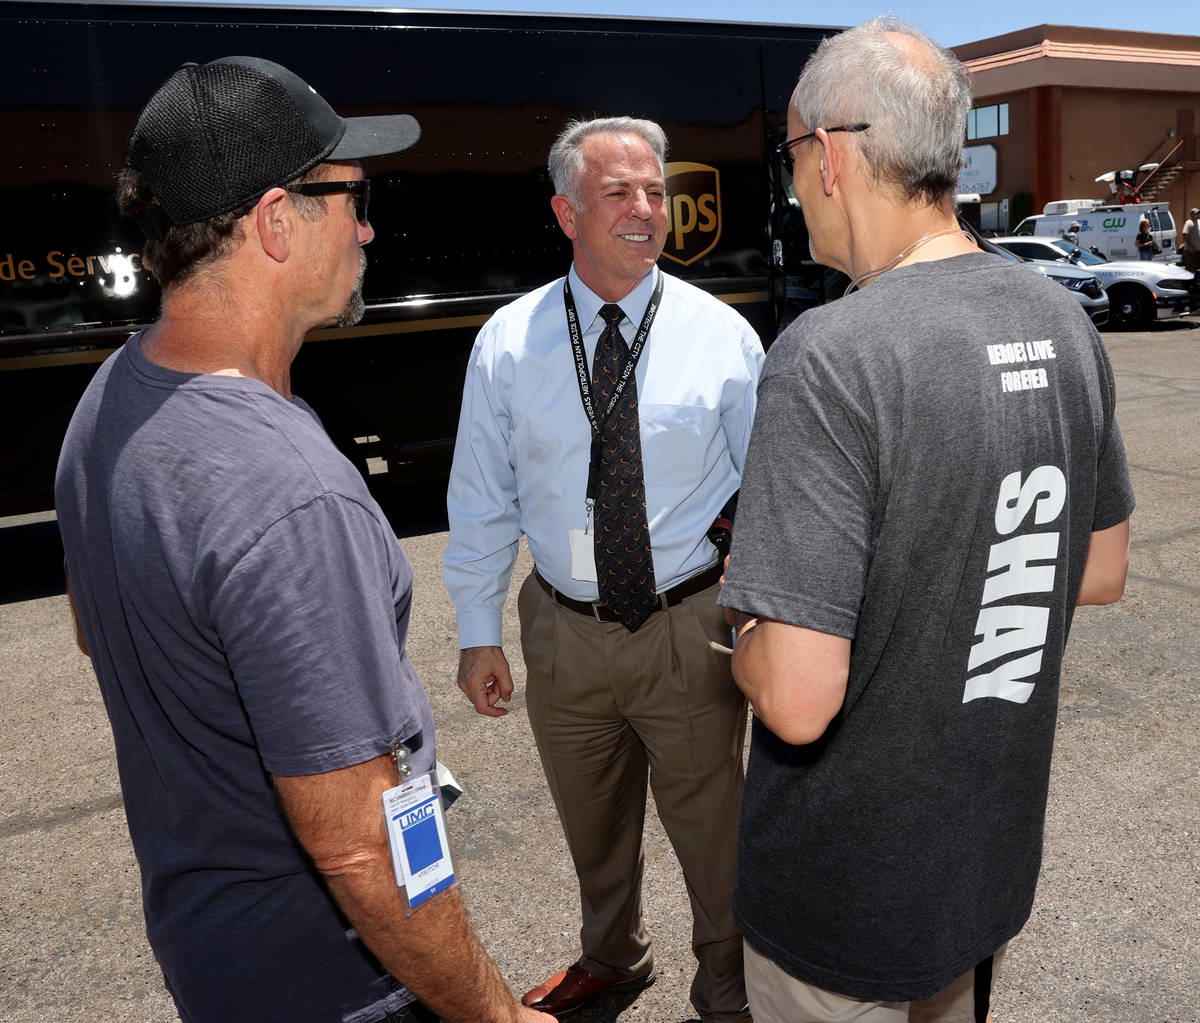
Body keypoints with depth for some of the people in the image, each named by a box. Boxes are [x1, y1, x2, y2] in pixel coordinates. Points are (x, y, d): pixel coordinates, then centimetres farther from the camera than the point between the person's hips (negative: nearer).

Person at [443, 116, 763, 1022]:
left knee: (710, 819, 15)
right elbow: (482, 498, 1)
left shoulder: (723, 334, -8)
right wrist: (479, 632, 3)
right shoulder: (507, 342, -5)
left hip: (690, 627, -2)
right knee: (592, 821, 24)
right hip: (563, 630, 2)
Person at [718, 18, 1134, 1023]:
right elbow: (1102, 571, 6)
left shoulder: (830, 357, -29)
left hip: (850, 895, -6)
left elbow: (798, 700, -30)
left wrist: (748, 630, -9)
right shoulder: (1063, 322, -5)